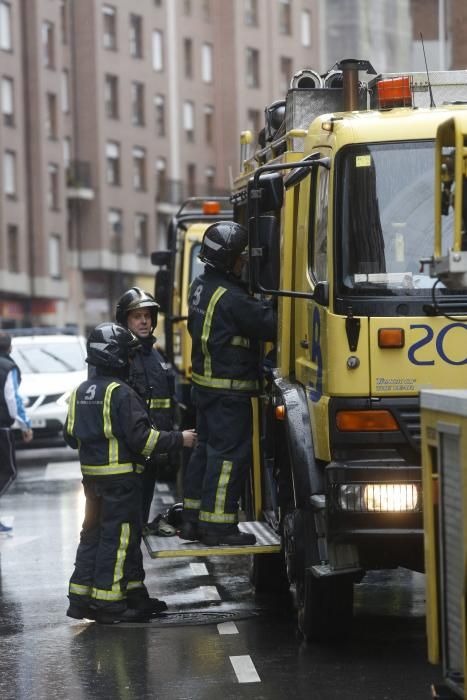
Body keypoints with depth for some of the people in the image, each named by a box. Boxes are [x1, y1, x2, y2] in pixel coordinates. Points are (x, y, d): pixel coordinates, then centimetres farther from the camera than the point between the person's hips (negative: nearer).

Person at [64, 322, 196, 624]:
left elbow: (72, 436, 17)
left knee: (93, 534, 15)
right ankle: (108, 602, -2)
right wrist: (178, 439, -11)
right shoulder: (121, 393, -16)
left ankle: (81, 597, 17)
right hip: (121, 477, -8)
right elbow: (139, 437, -21)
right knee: (118, 536, -2)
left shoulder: (81, 392, 10)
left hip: (92, 474, 8)